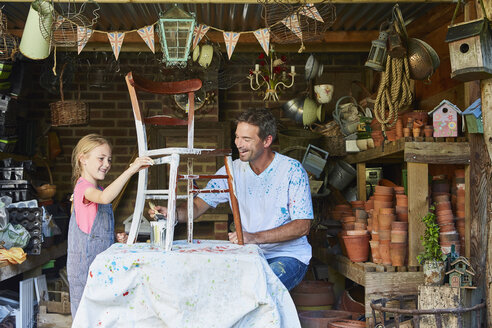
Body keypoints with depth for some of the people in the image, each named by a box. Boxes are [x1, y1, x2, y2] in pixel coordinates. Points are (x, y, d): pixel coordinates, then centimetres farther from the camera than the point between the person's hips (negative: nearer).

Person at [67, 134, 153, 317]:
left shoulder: (96, 190, 18)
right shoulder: (83, 186, -12)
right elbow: (104, 197, -36)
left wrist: (116, 237, 7)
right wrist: (130, 170, -39)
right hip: (85, 263, -9)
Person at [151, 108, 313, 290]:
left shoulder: (292, 170, -10)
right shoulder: (232, 170, 3)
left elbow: (302, 226, -15)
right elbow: (198, 205, 1)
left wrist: (255, 237, -27)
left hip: (289, 255, -4)